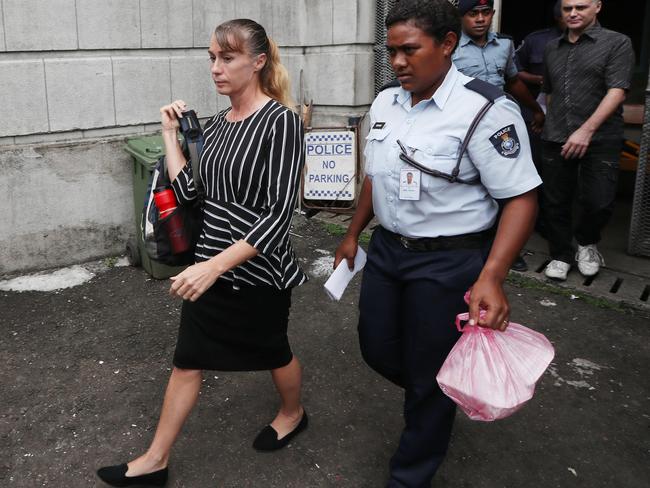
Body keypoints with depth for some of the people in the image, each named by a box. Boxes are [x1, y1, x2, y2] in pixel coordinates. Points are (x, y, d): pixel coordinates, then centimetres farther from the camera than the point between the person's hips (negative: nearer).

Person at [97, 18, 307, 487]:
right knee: (187, 359, 13)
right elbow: (189, 191, 7)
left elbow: (280, 214, -24)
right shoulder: (216, 124, 5)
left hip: (258, 268, -6)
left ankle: (293, 413, 48)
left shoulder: (281, 121, -18)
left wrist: (217, 265, -30)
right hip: (211, 265, 6)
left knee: (272, 351, 18)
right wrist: (170, 134, 3)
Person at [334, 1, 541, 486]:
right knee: (377, 349, 17)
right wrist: (353, 234, 20)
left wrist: (491, 277, -30)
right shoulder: (385, 102, 4)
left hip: (448, 262, -7)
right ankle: (432, 394, 49)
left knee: (429, 373, 7)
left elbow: (521, 197, -20)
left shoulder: (485, 110, -19)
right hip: (386, 249, 7)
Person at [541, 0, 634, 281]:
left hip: (600, 140, -4)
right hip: (555, 141, 4)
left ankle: (586, 242, 22)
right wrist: (554, 126, 15)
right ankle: (561, 255, 23)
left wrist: (586, 130, -20)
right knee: (555, 202, 5)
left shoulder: (617, 44, -1)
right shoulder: (552, 49, 15)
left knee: (599, 202, -8)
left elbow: (617, 92, -11)